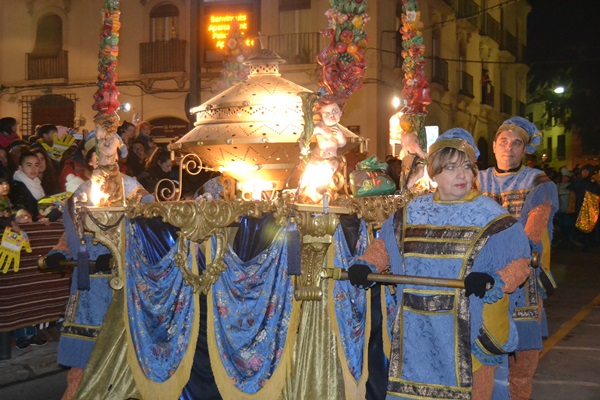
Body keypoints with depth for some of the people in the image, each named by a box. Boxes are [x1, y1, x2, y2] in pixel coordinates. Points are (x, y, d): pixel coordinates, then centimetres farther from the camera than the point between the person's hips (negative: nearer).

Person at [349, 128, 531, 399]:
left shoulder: (490, 217, -3)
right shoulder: (412, 212, 8)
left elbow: (519, 260, -2)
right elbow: (384, 244, 20)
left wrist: (493, 282, -21)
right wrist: (365, 266, 1)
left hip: (467, 331, -3)